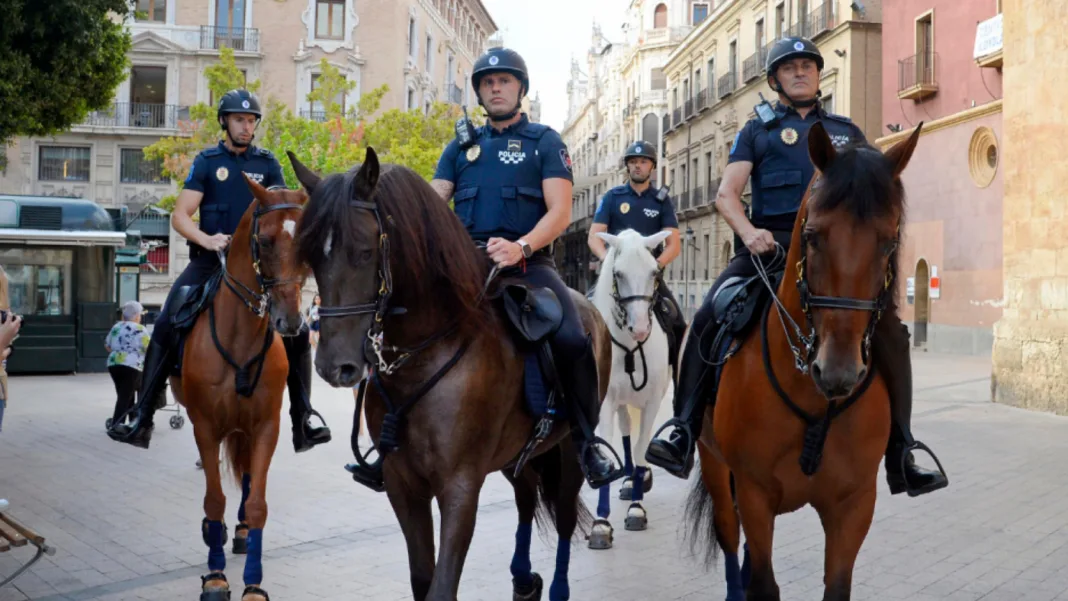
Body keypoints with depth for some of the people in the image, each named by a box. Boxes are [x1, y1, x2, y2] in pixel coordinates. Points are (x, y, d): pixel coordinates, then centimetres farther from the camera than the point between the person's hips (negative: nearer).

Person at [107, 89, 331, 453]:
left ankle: (303, 424, -2)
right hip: (210, 261, -1)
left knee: (298, 333, -11)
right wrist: (205, 239, -23)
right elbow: (180, 215, -3)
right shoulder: (207, 162, 3)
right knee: (164, 329, -14)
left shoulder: (268, 164, 7)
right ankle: (142, 421, -6)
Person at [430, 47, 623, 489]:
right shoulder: (462, 145, 19)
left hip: (527, 261, -3)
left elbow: (560, 212, -4)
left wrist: (521, 246, -23)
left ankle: (586, 442, -8)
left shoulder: (545, 142, 9)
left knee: (572, 340, -27)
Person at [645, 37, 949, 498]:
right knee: (708, 319, -24)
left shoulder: (847, 132, 24)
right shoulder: (757, 131, 18)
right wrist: (748, 231, -15)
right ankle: (682, 435, -21)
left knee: (889, 329, -16)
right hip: (771, 245, -1)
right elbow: (726, 193, 6)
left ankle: (901, 457, -8)